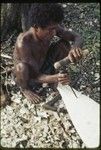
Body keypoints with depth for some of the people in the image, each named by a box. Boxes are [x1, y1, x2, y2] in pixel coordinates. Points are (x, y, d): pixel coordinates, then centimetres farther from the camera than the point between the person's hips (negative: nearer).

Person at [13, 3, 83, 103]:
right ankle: (25, 88, -2)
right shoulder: (23, 42, -39)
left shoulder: (52, 28, -23)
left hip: (43, 65, 4)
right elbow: (36, 76, -34)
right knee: (21, 66, -39)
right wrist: (54, 79, -54)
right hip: (29, 74, -4)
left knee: (65, 44, -13)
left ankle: (51, 72, 11)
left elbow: (77, 37, -15)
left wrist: (75, 47, -39)